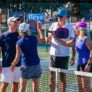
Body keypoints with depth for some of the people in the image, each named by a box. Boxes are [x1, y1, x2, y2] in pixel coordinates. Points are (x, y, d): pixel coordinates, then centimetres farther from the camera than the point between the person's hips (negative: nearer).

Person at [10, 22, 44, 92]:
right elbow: (42, 40, 20)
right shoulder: (34, 38, -4)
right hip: (36, 65, 3)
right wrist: (39, 29, 31)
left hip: (25, 66, -2)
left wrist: (13, 65, 7)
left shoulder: (19, 43, -11)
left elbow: (17, 58, -12)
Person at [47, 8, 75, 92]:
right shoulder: (53, 25, 4)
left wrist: (73, 57, -5)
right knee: (52, 76, 2)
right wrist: (47, 39, -15)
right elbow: (49, 39, 10)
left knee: (63, 77, 6)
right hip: (53, 54, 1)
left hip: (64, 55, -1)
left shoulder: (70, 27, 0)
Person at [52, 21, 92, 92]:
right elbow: (66, 43, 22)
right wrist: (56, 37, 17)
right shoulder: (77, 39, 13)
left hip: (86, 65, -9)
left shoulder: (86, 39, -12)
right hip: (80, 64, 9)